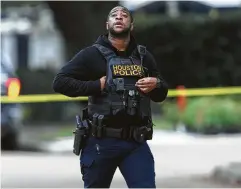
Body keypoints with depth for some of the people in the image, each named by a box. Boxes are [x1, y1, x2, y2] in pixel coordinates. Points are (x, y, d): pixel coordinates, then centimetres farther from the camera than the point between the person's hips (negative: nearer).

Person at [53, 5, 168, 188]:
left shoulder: (144, 56, 12)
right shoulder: (92, 54, 0)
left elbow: (161, 95, 22)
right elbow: (60, 82, -5)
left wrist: (156, 85, -1)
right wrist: (97, 86, -13)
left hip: (136, 142, 3)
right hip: (102, 141, -2)